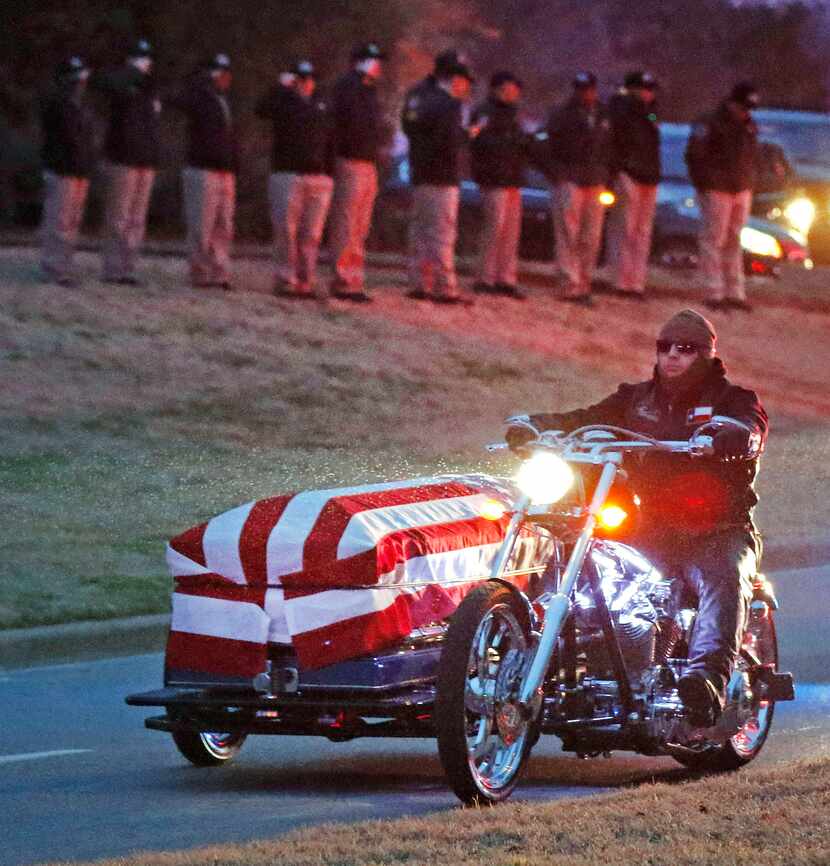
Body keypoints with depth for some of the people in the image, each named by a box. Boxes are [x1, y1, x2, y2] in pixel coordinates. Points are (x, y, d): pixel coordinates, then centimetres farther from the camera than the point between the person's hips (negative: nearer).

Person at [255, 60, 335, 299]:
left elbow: (330, 143, 18)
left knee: (311, 235, 2)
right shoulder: (283, 102, 7)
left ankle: (305, 282, 6)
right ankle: (286, 280, -3)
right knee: (286, 231, -5)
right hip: (287, 174, -3)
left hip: (319, 178, 3)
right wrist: (281, 87, -16)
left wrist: (330, 174, 11)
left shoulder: (322, 107, 17)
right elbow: (261, 109, -14)